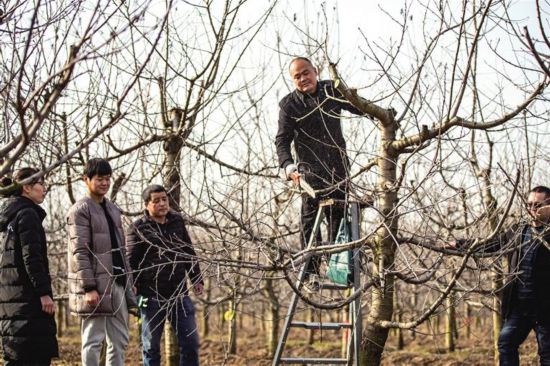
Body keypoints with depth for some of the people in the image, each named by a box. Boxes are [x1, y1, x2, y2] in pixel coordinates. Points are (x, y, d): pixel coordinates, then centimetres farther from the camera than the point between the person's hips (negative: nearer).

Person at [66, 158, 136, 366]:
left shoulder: (113, 209, 18)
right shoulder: (80, 210, -7)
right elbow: (79, 253, -14)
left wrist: (128, 282, 15)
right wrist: (89, 288, -20)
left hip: (117, 285, 8)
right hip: (96, 287, -8)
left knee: (119, 341, 10)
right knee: (93, 341, -4)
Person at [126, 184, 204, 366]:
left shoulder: (177, 221, 9)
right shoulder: (138, 228, -4)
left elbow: (189, 252, 18)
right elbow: (130, 262, -7)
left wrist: (196, 278, 14)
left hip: (179, 293, 4)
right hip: (152, 296, -4)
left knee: (190, 342, 3)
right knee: (151, 346, 6)